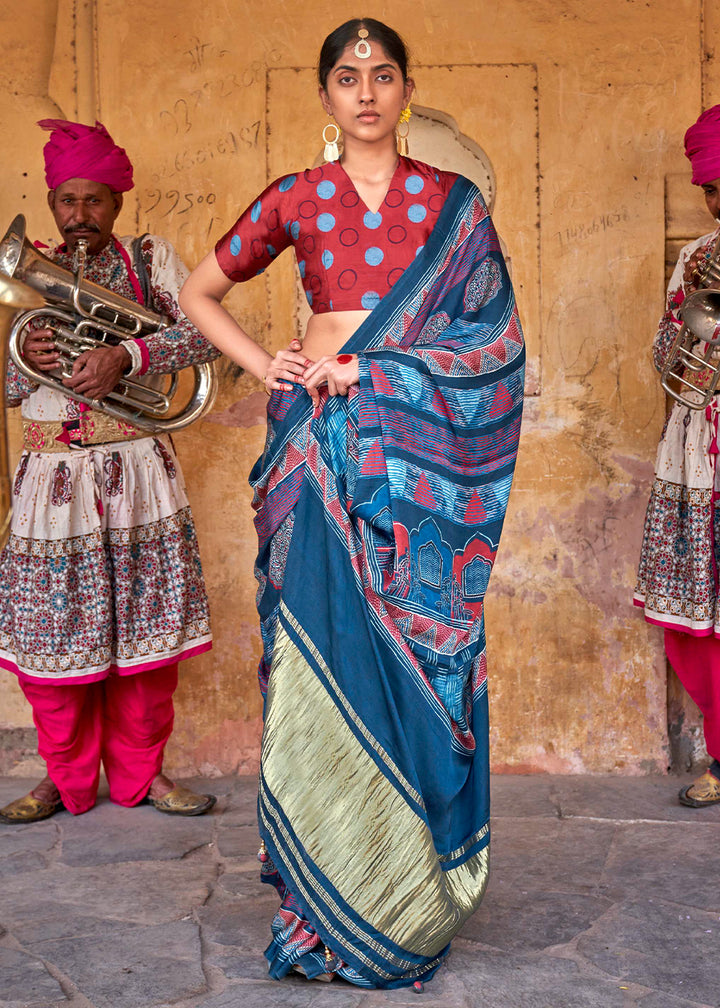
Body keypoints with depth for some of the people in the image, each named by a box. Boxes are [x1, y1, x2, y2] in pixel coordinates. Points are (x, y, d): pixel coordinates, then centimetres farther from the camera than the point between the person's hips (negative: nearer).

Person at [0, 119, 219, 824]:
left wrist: (125, 357, -21)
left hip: (135, 470, -1)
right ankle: (66, 777, 20)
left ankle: (140, 769, 20)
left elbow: (206, 334, -9)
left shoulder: (151, 259, 6)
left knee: (143, 623, 3)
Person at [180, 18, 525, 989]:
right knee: (329, 652, -2)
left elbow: (498, 335, 2)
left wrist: (372, 367, -7)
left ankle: (408, 901, 15)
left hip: (423, 454, 0)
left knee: (419, 655, 0)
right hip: (325, 452, 0)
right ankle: (326, 900, 12)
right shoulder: (295, 200, 9)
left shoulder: (455, 203, 8)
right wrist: (267, 366, 2)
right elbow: (199, 293, 18)